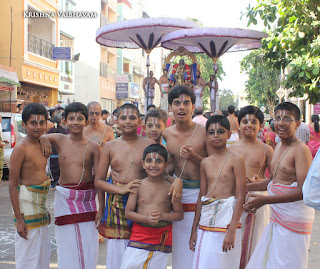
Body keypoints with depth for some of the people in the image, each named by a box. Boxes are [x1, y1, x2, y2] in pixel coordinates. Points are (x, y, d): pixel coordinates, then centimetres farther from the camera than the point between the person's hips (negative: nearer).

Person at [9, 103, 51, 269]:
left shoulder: (40, 145, 10)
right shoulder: (20, 148, -14)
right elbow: (12, 184, -16)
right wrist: (19, 219, -18)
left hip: (40, 203, 8)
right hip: (26, 202, -8)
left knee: (43, 254, 16)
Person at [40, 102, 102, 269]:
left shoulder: (93, 147, -3)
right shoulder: (59, 140, 0)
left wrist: (101, 208, -5)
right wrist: (44, 142, -17)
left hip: (87, 198, -1)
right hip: (65, 197, 1)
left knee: (88, 247, 5)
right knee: (67, 247, 7)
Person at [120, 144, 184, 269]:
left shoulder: (170, 187, -1)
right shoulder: (138, 185, -1)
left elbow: (179, 214, 2)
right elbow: (128, 212, -2)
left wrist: (163, 216, -16)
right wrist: (146, 219, -17)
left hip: (162, 237, 0)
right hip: (140, 234, 0)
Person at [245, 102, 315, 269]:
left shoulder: (301, 149, -16)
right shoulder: (278, 147, 11)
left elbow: (304, 191, -23)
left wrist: (265, 200, -26)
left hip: (295, 218, -8)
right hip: (277, 217, 9)